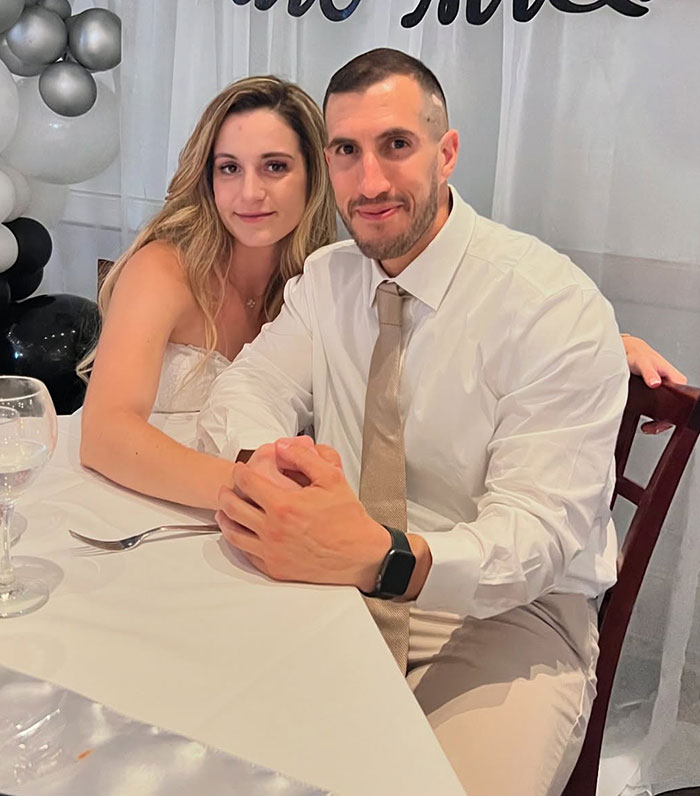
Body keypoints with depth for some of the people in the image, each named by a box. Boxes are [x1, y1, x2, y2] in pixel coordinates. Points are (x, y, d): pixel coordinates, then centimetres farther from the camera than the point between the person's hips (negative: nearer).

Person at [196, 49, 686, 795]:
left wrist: (382, 558, -42)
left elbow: (539, 530, -22)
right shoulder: (324, 279, 3)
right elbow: (243, 391, -4)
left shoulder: (557, 307, -16)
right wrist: (259, 460, -29)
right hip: (343, 588, 4)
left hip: (506, 615, -4)